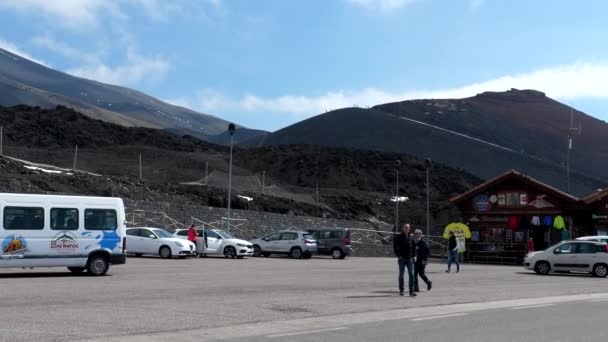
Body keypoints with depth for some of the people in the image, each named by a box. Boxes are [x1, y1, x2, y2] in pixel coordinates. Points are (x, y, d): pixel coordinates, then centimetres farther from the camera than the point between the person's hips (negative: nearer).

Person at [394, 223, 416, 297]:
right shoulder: (399, 237, -2)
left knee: (411, 274, -5)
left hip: (409, 258, 3)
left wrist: (413, 255, 8)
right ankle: (401, 290, 15)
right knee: (401, 275, 5)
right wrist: (398, 255, -10)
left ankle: (411, 291, -3)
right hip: (402, 258, -3)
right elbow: (395, 247, -2)